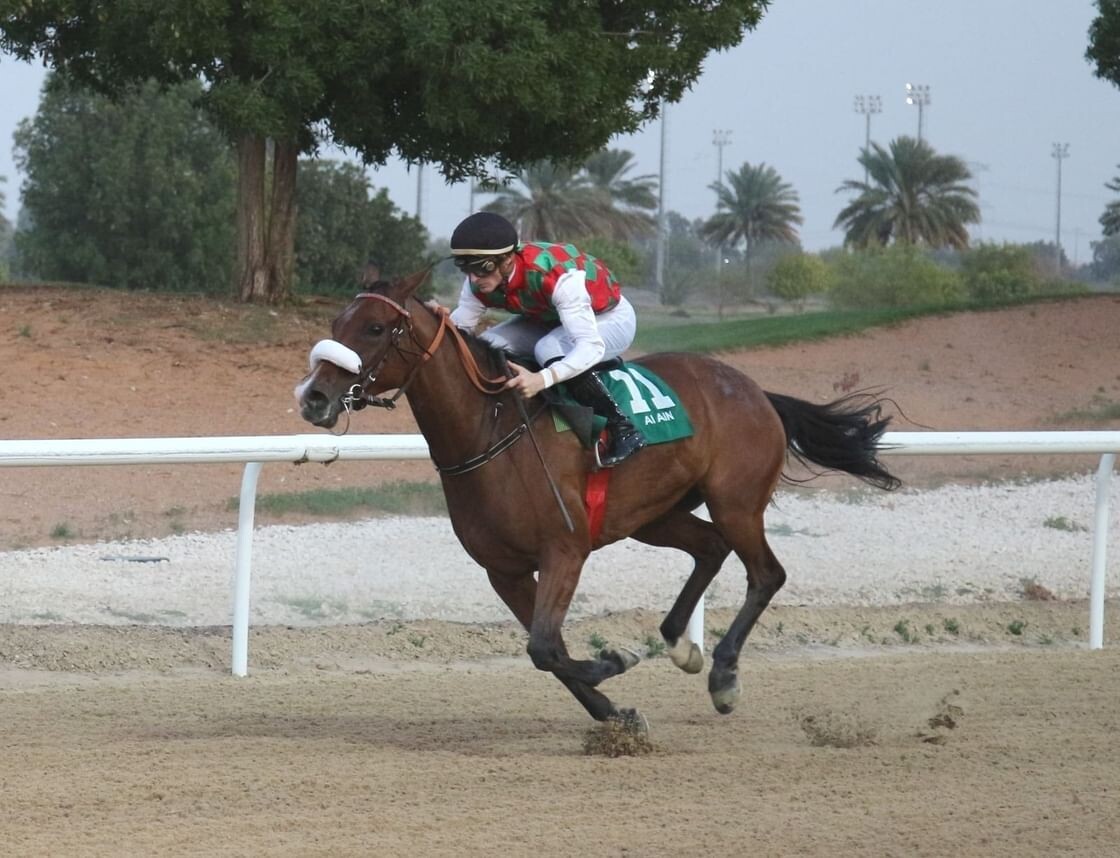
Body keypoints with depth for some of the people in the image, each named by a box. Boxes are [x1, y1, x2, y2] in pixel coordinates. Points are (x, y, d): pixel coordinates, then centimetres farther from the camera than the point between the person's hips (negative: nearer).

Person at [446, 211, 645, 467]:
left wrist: (542, 379, -60)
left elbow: (591, 346, -45)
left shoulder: (557, 276, -41)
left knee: (549, 349, -36)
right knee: (487, 347, -16)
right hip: (547, 319, 7)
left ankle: (622, 429, -29)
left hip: (610, 319, -7)